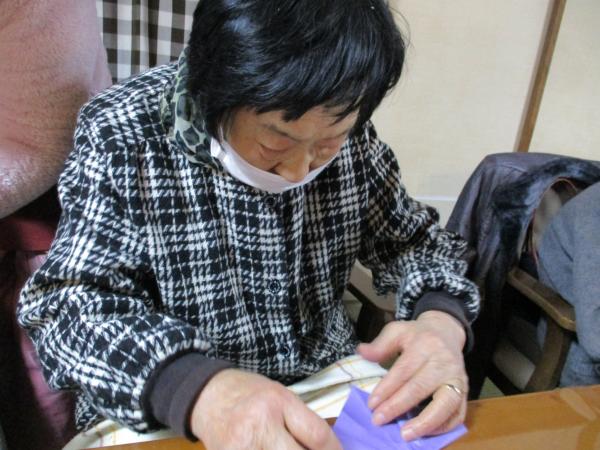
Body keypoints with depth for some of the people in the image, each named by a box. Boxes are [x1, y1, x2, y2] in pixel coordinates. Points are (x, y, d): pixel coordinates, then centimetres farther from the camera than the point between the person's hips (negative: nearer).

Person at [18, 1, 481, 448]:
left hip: (329, 381, 3)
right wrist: (196, 389, -36)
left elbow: (413, 237, 2)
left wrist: (442, 319, -19)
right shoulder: (121, 134, -16)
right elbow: (67, 305, -18)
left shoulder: (348, 132, -7)